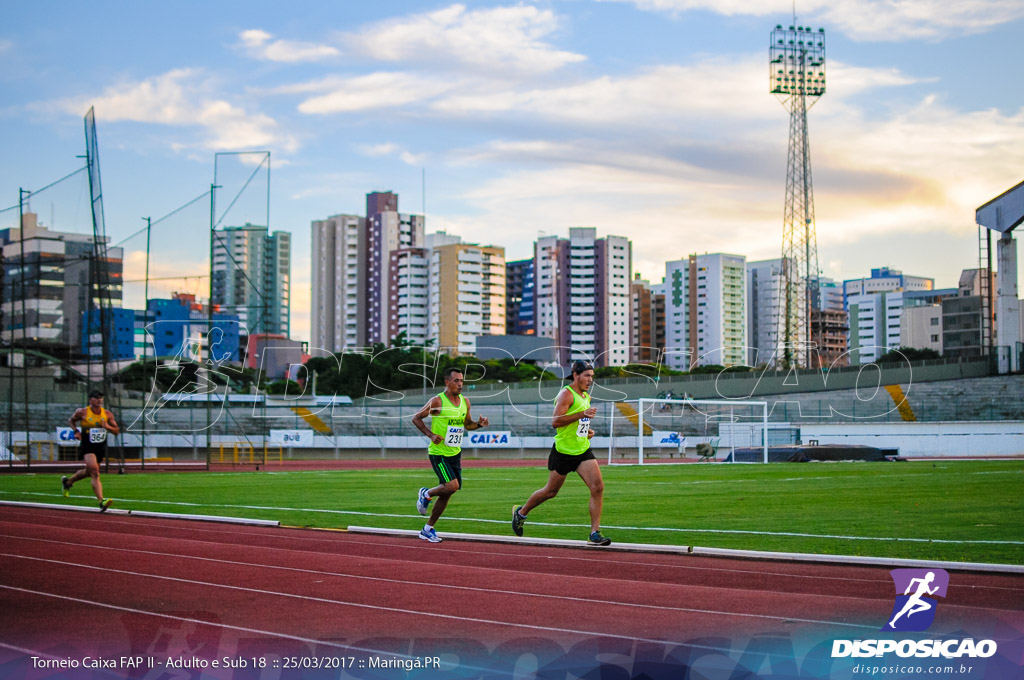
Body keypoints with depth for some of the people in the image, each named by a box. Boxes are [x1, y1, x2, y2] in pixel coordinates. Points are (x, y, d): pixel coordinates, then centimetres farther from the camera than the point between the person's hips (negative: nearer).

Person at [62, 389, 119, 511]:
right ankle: (101, 501, -29)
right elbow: (71, 420, 13)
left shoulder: (107, 414, 1)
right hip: (87, 447, -5)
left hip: (101, 448, 5)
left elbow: (117, 431, 6)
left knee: (88, 472, 22)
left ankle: (67, 482, 50)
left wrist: (107, 427, -13)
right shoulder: (82, 412, -6)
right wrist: (76, 431, -5)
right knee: (94, 472, -21)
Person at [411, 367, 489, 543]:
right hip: (438, 453, -6)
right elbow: (416, 418, -6)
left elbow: (467, 424, 20)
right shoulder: (437, 401, -13)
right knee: (452, 485, -21)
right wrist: (431, 434, -18)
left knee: (446, 494, 7)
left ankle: (428, 529, 20)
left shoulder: (465, 402, 5)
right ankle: (426, 494, 10)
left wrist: (479, 424, -2)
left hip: (455, 453, 6)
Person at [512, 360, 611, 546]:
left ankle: (595, 533, -10)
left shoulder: (586, 396, 14)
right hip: (563, 452, -7)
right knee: (550, 491, 8)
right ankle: (521, 512, 35)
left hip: (583, 450, 7)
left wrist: (587, 431, 11)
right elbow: (555, 421, -24)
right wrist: (582, 414, -28)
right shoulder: (566, 394, -13)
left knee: (598, 487, -12)